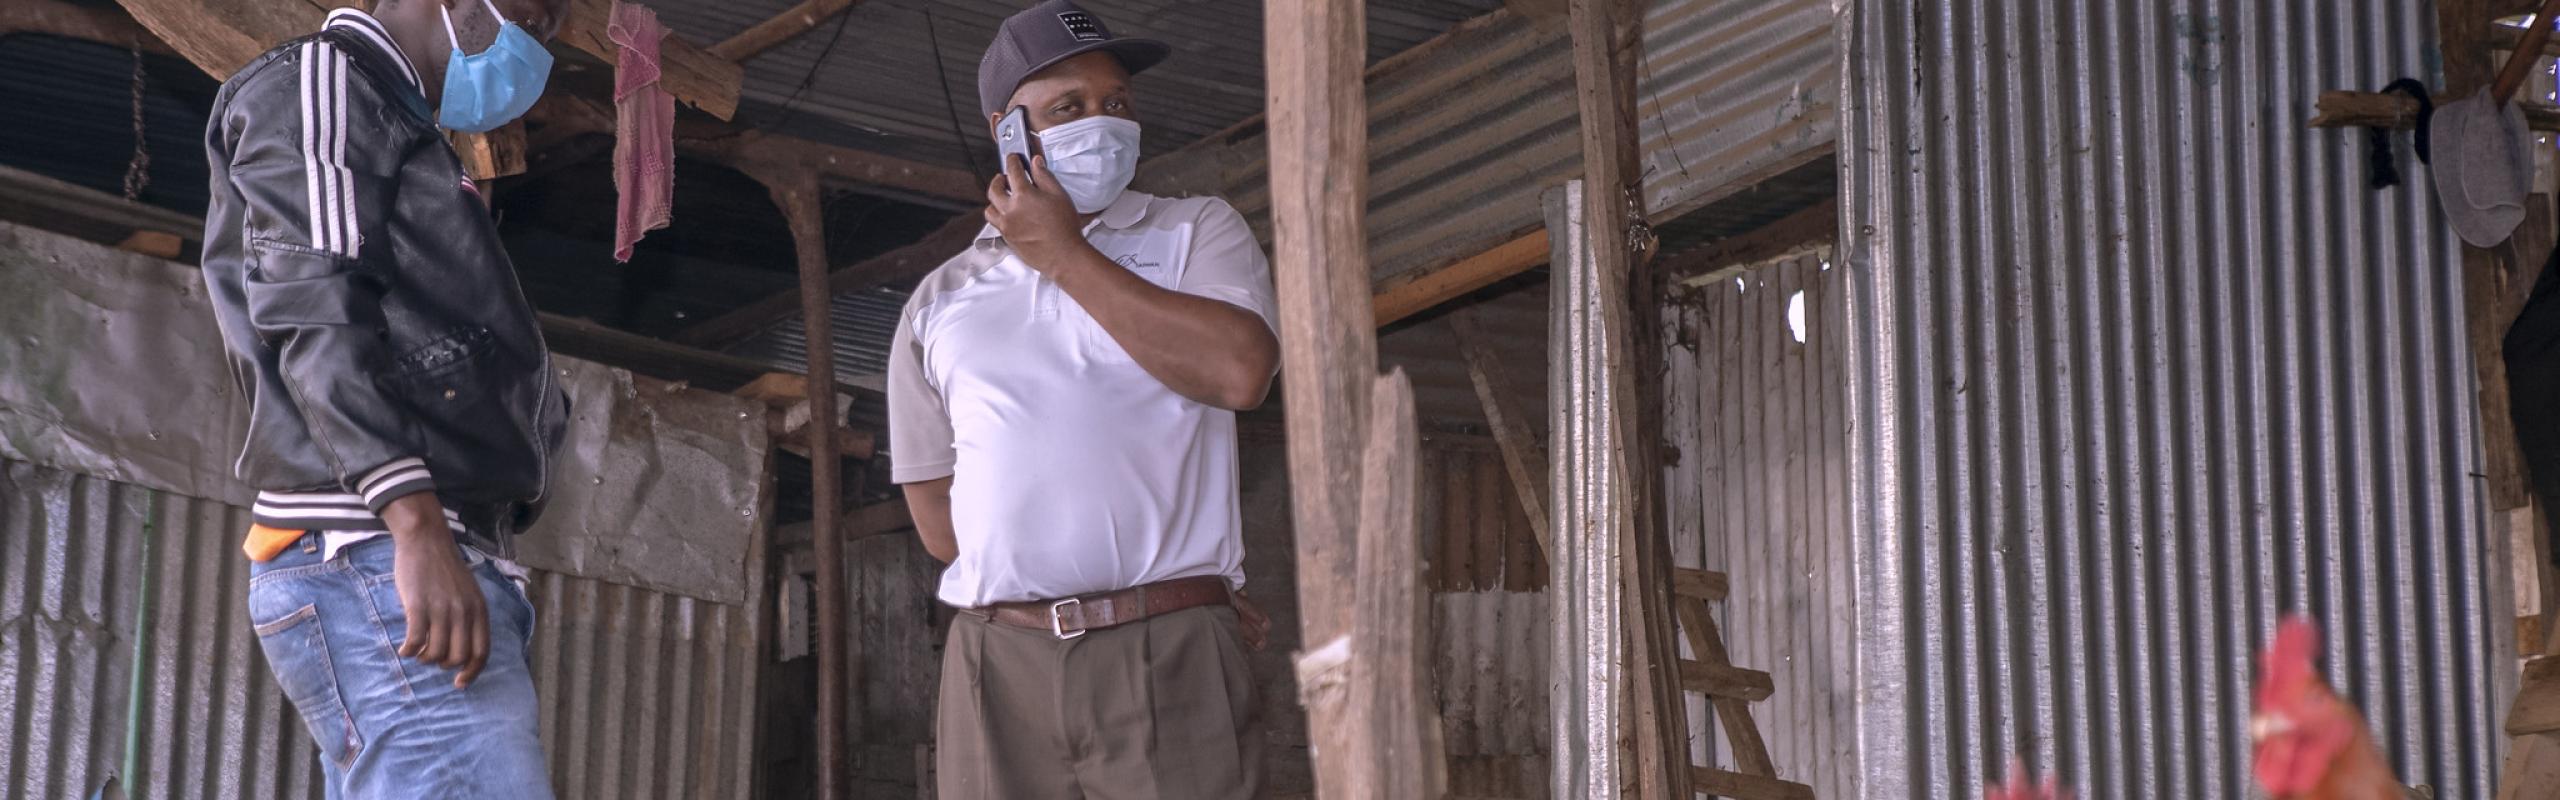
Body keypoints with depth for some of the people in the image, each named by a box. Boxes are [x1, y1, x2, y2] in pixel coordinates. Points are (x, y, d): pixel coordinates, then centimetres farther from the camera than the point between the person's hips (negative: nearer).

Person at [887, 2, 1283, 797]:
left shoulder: (1199, 233, 9)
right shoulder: (938, 304, 15)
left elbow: (1240, 370, -11)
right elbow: (939, 520, 14)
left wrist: (1064, 255, -5)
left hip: (1166, 665, -3)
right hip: (998, 664, 3)